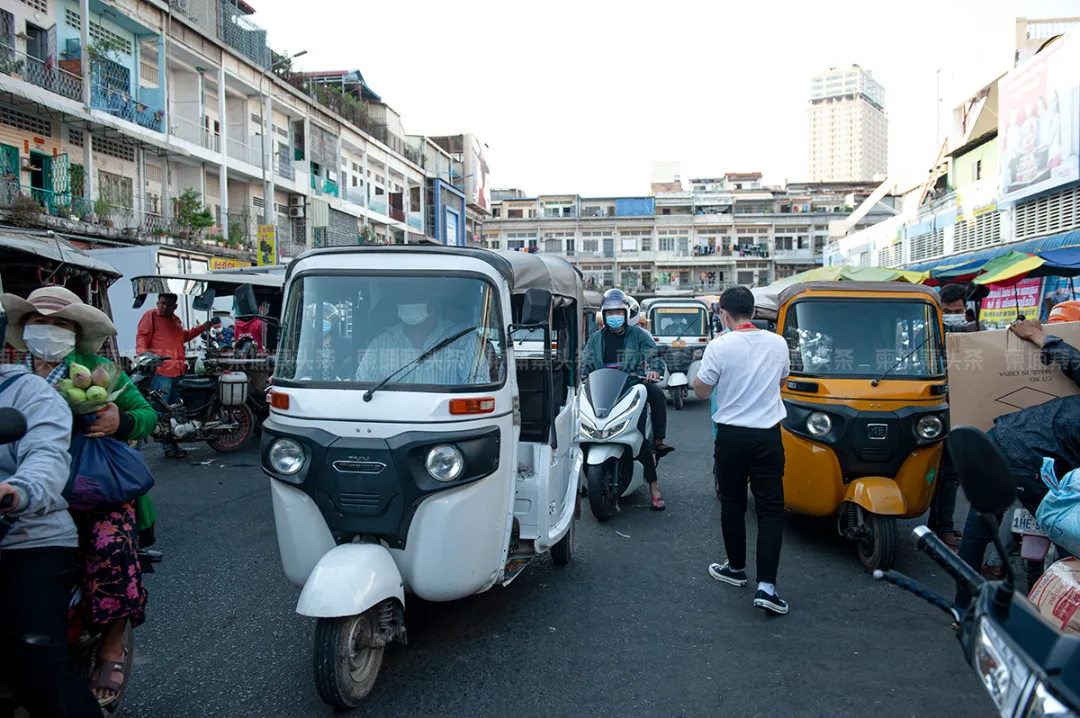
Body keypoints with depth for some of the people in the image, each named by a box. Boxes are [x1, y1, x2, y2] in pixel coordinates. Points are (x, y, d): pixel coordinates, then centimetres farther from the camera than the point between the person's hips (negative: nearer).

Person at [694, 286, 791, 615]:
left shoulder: (719, 346, -12)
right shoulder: (777, 343, 0)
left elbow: (702, 391, -3)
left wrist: (702, 372, 11)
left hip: (732, 436, -2)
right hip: (768, 435, 2)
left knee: (732, 505, 15)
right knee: (771, 510, 1)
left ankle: (736, 568, 30)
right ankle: (766, 586, -7)